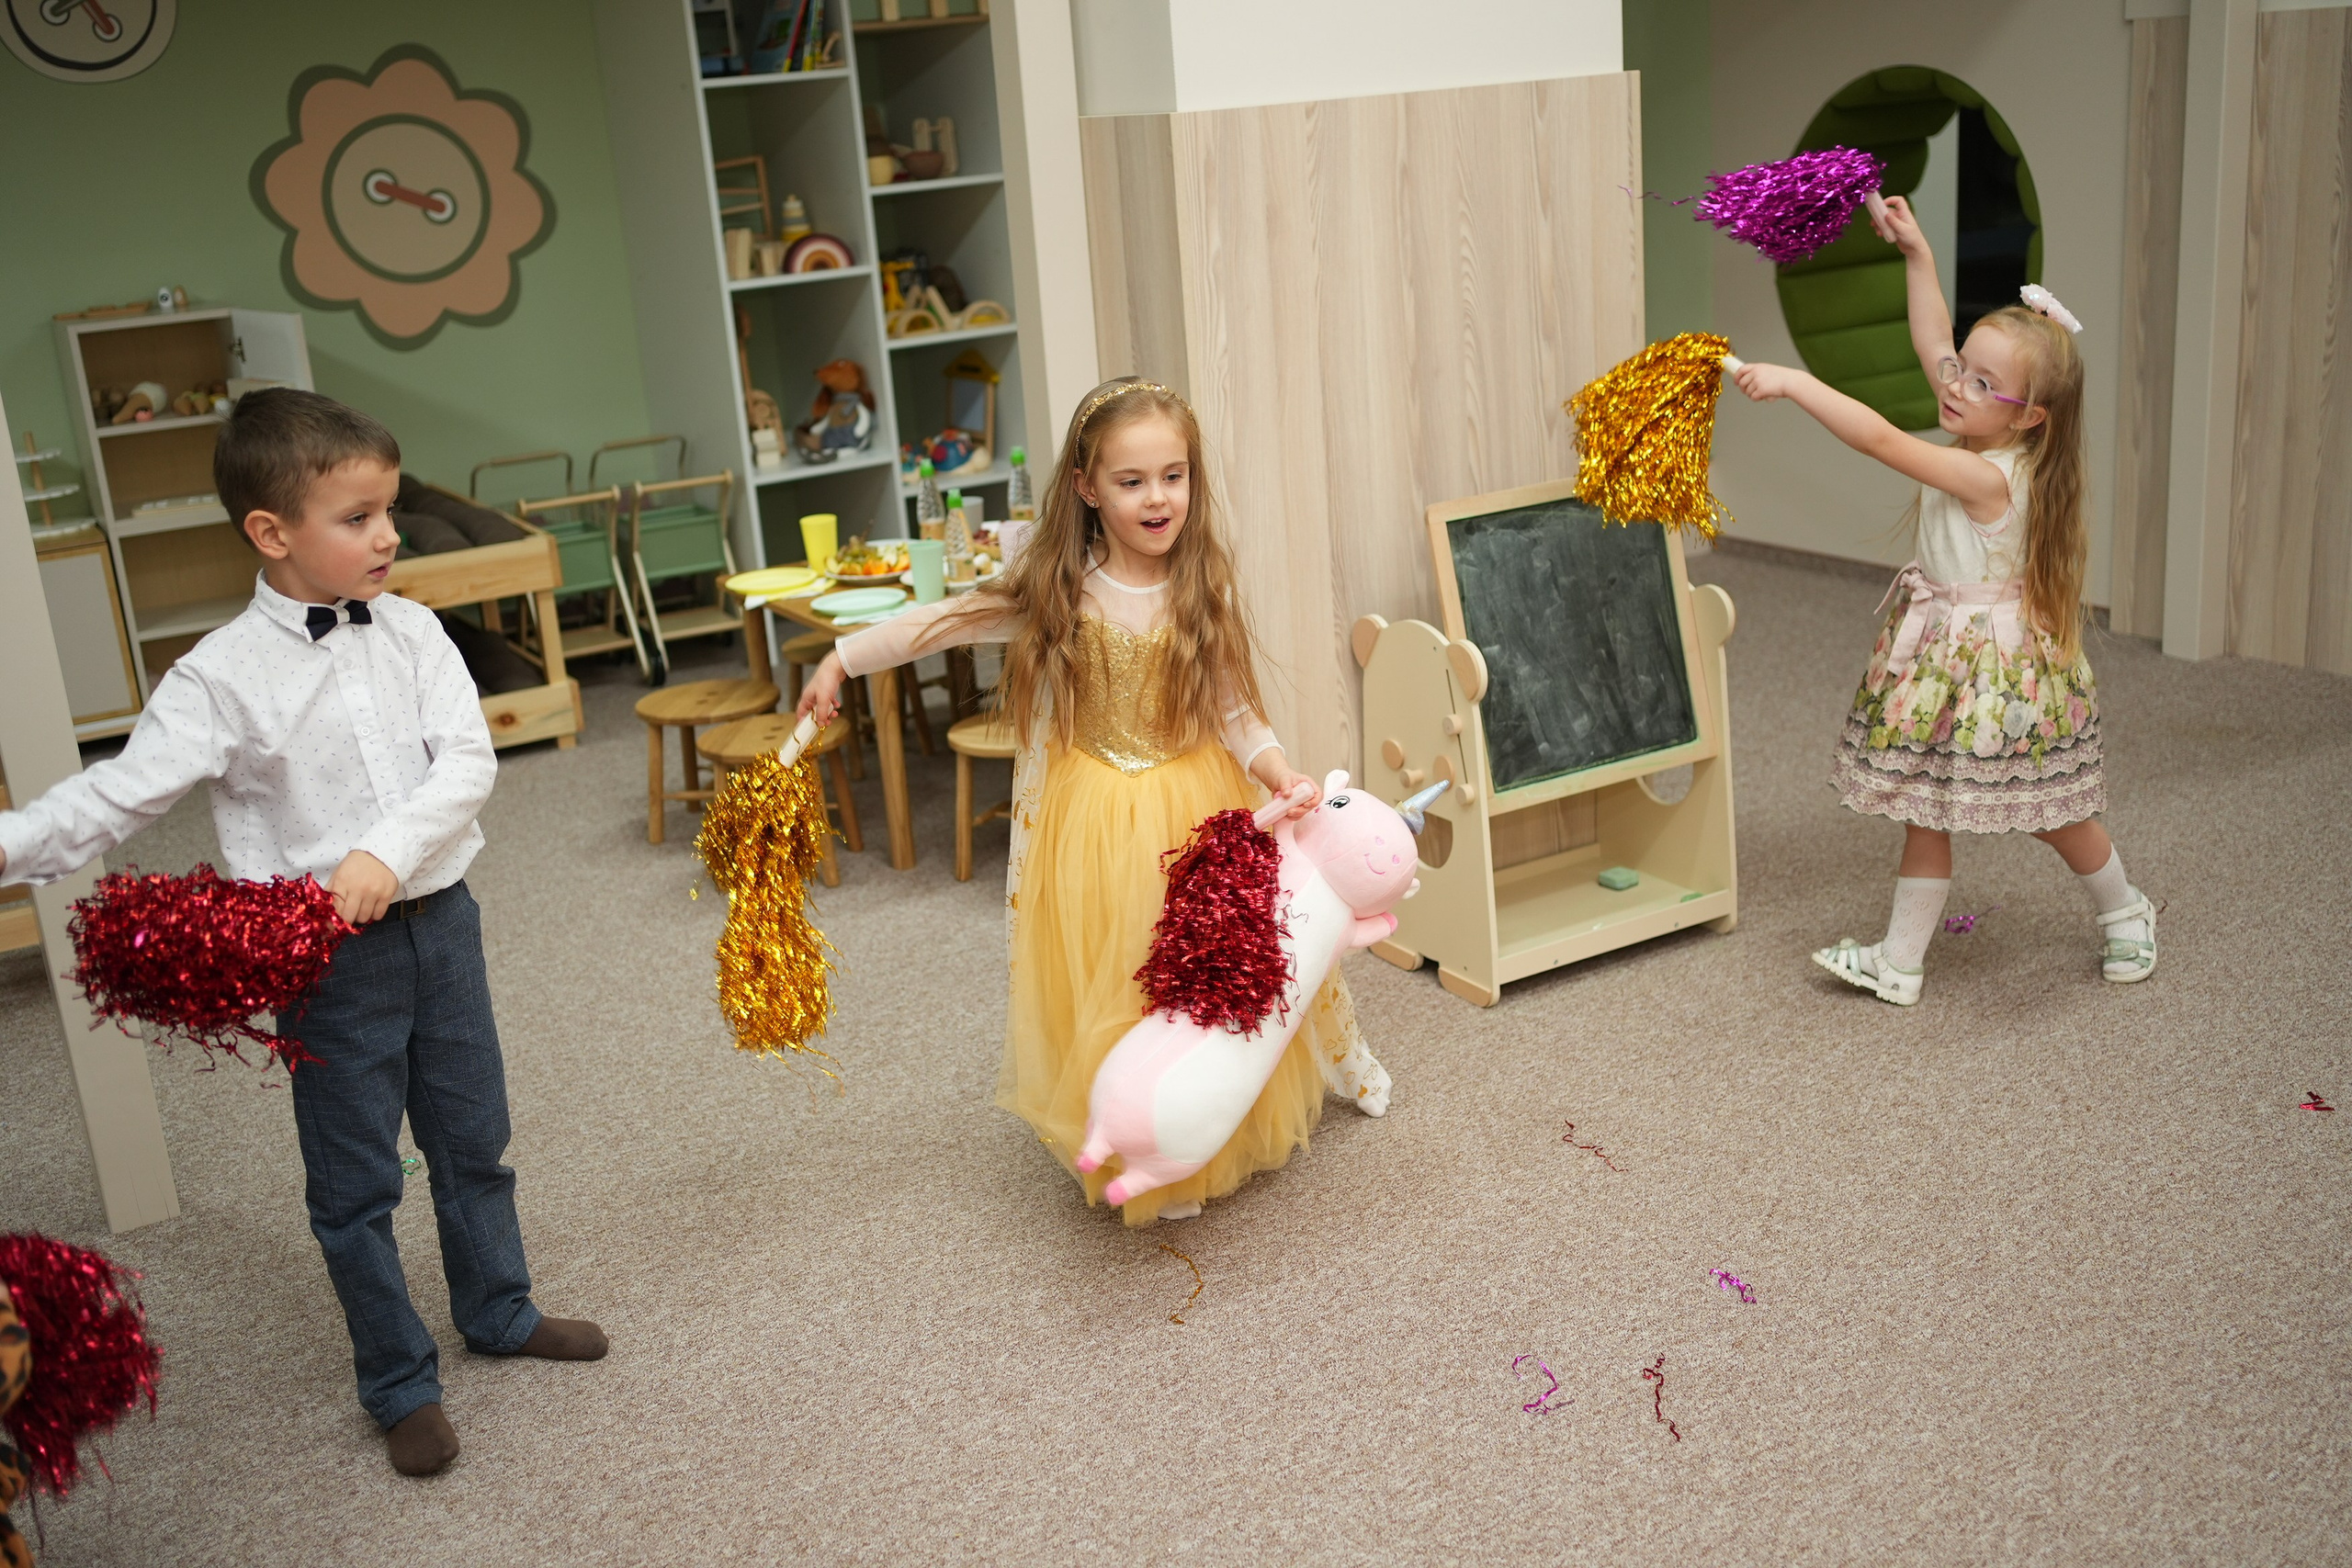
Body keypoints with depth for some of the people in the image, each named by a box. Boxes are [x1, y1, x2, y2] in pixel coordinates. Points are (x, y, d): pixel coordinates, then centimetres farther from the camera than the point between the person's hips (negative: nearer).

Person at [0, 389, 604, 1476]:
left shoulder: (412, 633, -3)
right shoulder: (223, 675, -13)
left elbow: (467, 761, -11)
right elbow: (120, 795, -14)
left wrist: (389, 853, -25)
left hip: (437, 917, 4)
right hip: (327, 954, -4)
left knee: (473, 1140, 20)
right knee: (355, 1182, 9)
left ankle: (498, 1312, 43)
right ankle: (399, 1384, 28)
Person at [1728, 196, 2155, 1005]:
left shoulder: (1989, 476, -27)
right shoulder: (1983, 446, -3)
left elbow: (1880, 439, -37)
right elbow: (1931, 340, 5)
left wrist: (1794, 383, -38)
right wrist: (1917, 253, 3)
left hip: (1994, 659, -8)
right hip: (1942, 654, 8)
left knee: (2052, 810, 12)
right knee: (1925, 808, 10)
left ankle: (2125, 913, 38)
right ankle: (1900, 963, 17)